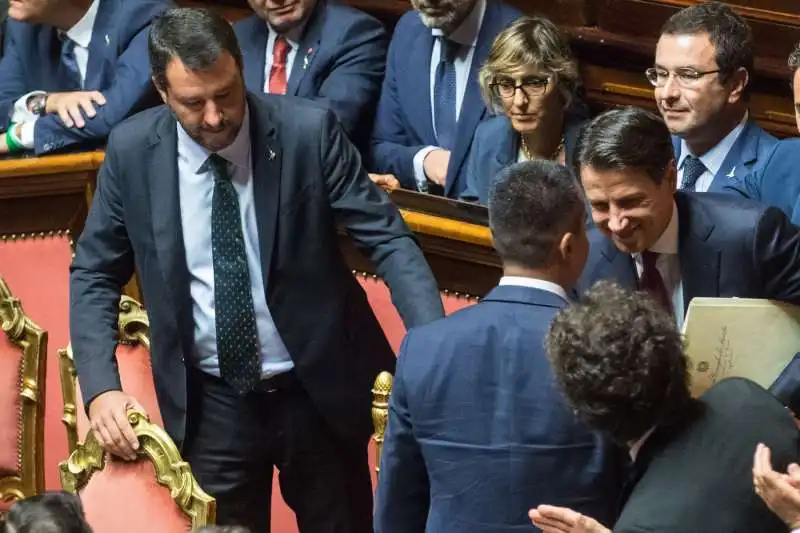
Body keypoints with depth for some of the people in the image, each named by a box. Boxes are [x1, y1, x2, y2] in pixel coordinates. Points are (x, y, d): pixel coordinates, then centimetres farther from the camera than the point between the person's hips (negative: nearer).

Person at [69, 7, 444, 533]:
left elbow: (387, 238, -12)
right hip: (210, 403, 1)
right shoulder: (132, 150, -7)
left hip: (318, 391, -1)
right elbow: (95, 274, 3)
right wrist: (102, 387, -11)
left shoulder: (309, 131, -13)